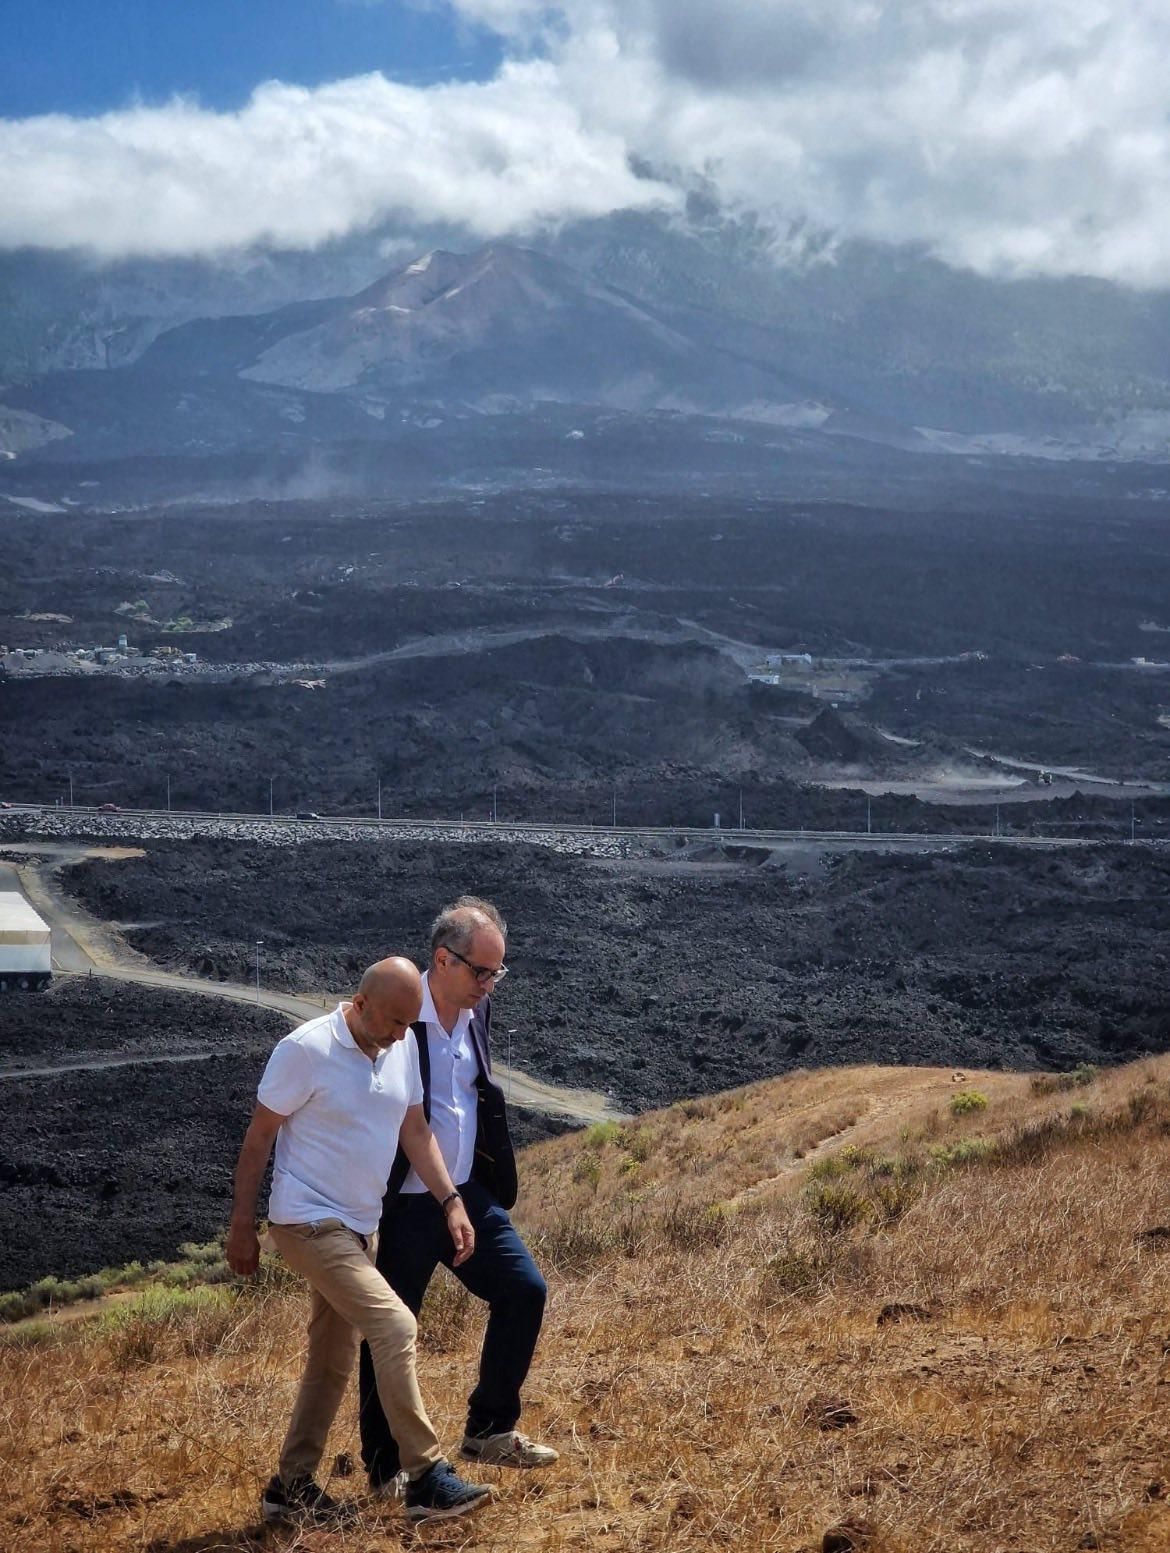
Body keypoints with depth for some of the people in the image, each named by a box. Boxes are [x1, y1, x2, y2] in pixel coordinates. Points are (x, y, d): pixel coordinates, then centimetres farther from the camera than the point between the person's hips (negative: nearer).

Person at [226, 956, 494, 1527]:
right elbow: (258, 1138, -11)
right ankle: (426, 1479, -15)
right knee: (394, 1326, -18)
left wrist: (450, 1201, -2)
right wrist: (241, 1227, -8)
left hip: (358, 1226, 8)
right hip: (309, 1222, -8)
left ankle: (292, 1488, 24)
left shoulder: (402, 1048, 2)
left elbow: (415, 1131, 9)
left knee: (332, 1361, 13)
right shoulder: (306, 1049, -18)